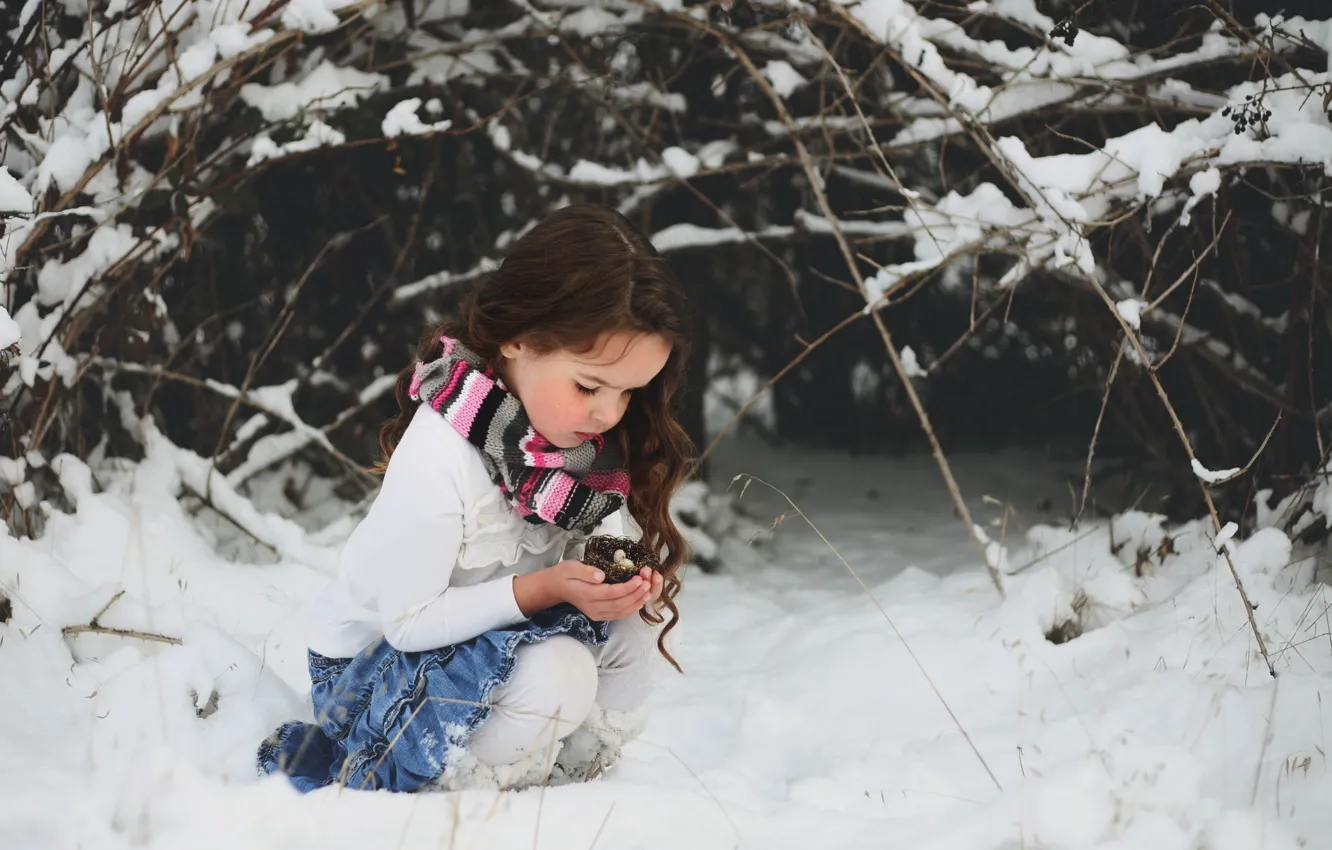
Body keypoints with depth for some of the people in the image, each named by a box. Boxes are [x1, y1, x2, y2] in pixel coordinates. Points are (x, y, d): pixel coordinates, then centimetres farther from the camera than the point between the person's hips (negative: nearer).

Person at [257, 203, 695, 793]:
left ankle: (571, 774, 3)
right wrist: (544, 588, -34)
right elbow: (408, 620, -24)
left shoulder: (588, 440, -10)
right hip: (369, 668, -7)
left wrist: (618, 578, -24)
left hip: (492, 637, 7)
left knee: (631, 622, -16)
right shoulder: (439, 454, -31)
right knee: (554, 672, -32)